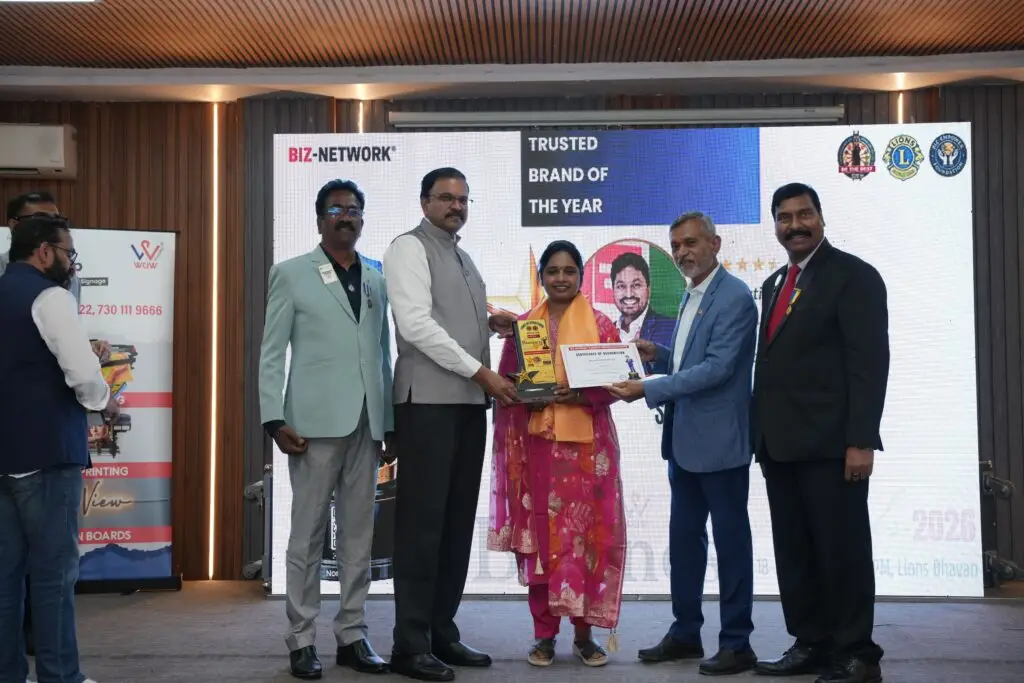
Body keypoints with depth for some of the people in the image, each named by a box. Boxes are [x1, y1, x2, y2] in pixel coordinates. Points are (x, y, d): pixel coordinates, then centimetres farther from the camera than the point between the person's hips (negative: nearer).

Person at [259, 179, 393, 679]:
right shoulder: (291, 274, 3)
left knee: (358, 534, 8)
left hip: (366, 423, 4)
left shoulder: (376, 281, 14)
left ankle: (351, 635, 17)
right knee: (308, 534, 2)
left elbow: (383, 356, 15)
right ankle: (302, 640, 11)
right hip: (315, 421, -4)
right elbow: (271, 354, 0)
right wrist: (274, 420, -9)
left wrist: (390, 422, 10)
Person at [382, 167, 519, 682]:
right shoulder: (409, 248, -4)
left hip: (470, 402, 8)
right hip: (428, 402, -8)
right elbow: (417, 324, -15)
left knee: (458, 523, 10)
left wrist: (490, 323, 6)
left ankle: (442, 634, 18)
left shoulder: (463, 259, 21)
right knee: (422, 522, -6)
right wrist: (482, 372, -16)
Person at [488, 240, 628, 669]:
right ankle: (544, 633, 11)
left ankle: (584, 632, 9)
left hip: (586, 443, -1)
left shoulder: (601, 325, 5)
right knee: (540, 534, 2)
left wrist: (580, 395, -17)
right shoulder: (522, 325, 10)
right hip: (536, 443, 1)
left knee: (586, 533, -2)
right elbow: (505, 383, 9)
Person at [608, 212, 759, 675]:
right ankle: (685, 632, 26)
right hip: (684, 439, 9)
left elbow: (717, 367, -22)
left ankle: (737, 643, 12)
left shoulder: (735, 298, -14)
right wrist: (658, 355, 3)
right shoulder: (691, 295, 14)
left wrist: (648, 389, -23)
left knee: (730, 540, 2)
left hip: (719, 440, -9)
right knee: (684, 536, 14)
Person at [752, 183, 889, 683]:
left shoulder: (853, 275, -5)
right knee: (793, 552, 11)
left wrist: (861, 441, -20)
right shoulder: (775, 283, 18)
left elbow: (870, 362, -13)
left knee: (842, 551, 0)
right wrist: (763, 433, 12)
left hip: (829, 442, -8)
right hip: (780, 443, 8)